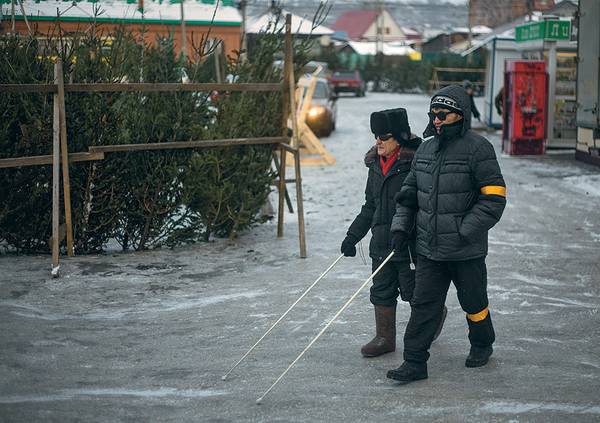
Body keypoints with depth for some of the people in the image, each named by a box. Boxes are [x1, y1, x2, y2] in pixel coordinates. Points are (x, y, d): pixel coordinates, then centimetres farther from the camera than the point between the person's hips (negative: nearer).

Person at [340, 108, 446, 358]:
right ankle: (384, 338, 21)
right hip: (381, 242, 7)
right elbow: (370, 207, 18)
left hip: (409, 243, -7)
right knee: (382, 291, 10)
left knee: (412, 290, 6)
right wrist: (353, 236, 15)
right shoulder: (375, 165, 10)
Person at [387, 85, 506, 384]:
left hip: (467, 251, -5)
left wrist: (466, 231, -19)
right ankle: (414, 363, 5)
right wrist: (400, 226, 6)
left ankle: (482, 345, 38)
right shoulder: (425, 150, 8)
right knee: (423, 304, 2)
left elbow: (494, 198, -15)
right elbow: (409, 193, 19)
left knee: (473, 303, 12)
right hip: (429, 248, 5)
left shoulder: (477, 149, -12)